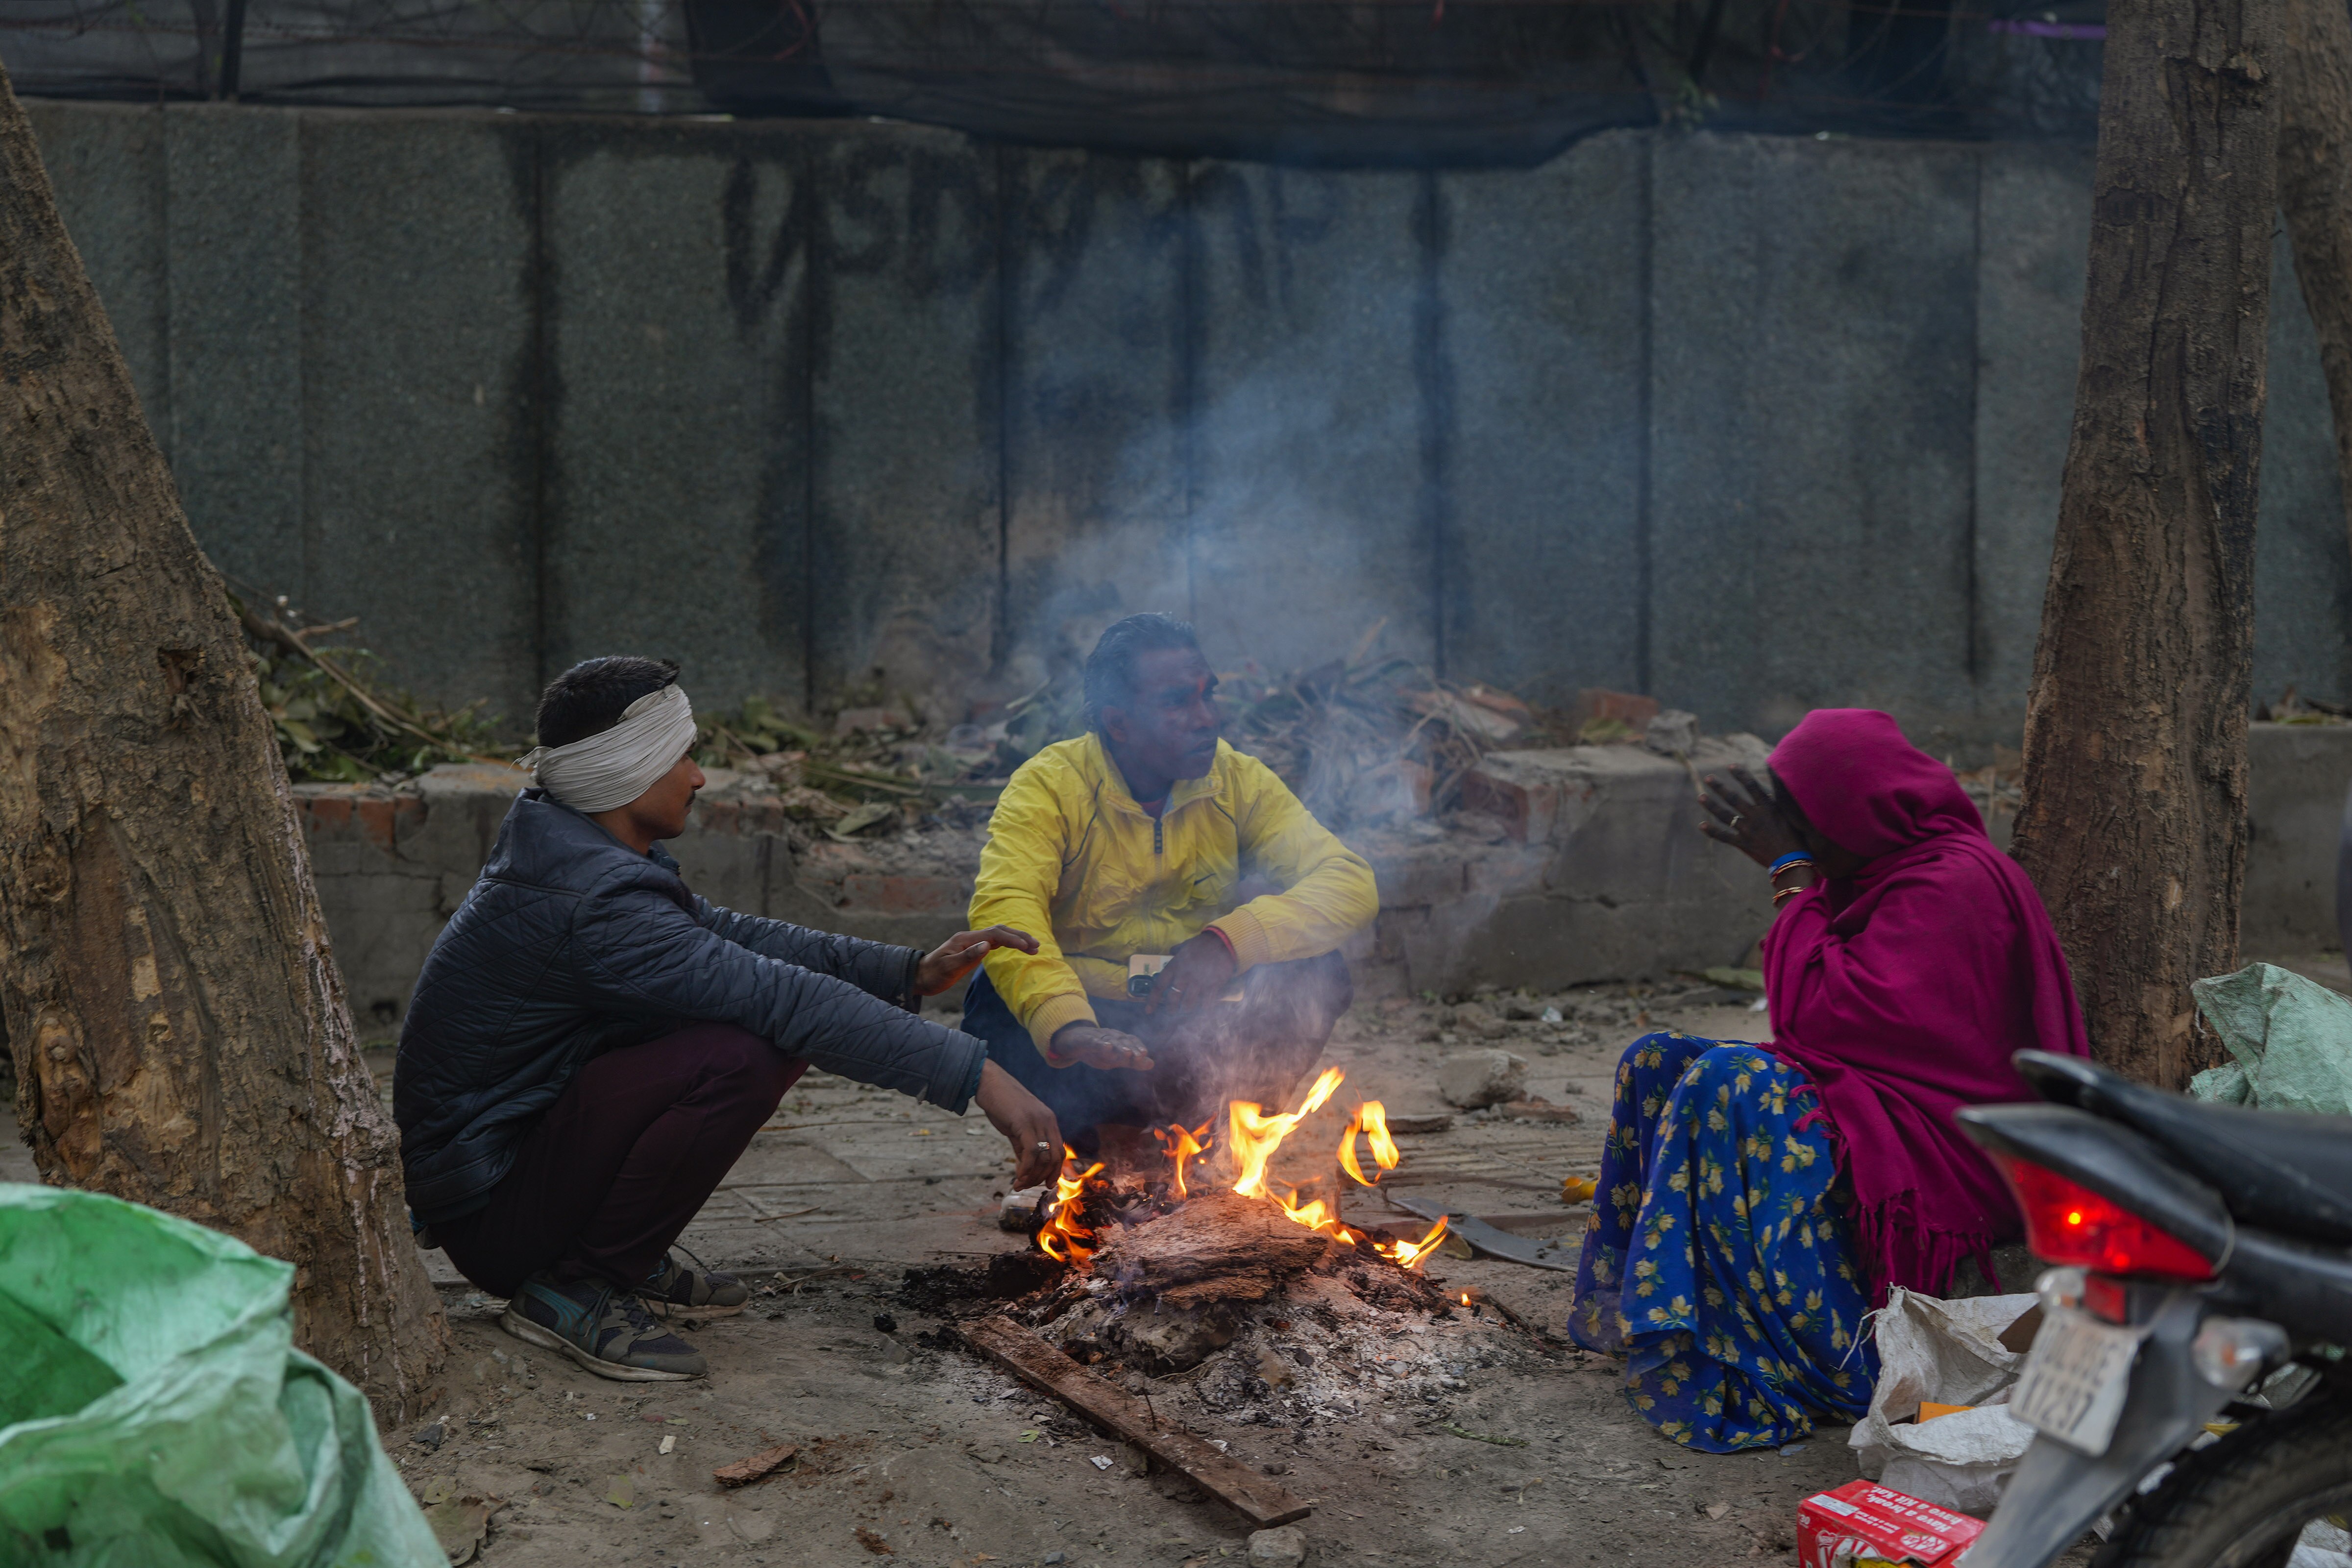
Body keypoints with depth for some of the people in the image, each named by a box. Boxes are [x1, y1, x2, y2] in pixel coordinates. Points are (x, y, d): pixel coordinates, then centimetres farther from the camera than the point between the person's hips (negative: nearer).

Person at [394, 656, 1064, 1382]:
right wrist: (979, 1076, -30)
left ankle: (629, 1263, 11)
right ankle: (573, 1287, -12)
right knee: (742, 1055, -28)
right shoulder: (591, 901, -26)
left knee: (775, 1030, 3)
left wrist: (910, 972, 3)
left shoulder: (578, 854, 6)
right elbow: (783, 996, -30)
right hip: (482, 1209, -10)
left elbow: (731, 936, 11)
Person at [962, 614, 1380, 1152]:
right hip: (1093, 1021, -2)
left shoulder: (1240, 782, -4)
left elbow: (1352, 883, -14)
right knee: (996, 1005, -32)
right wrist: (1067, 1026, -51)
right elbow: (1003, 906, -33)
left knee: (1316, 975, -22)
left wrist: (1231, 941, -31)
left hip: (1202, 1028, 3)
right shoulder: (1049, 788, -15)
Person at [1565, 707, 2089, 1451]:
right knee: (1657, 1062, 0)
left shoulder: (1954, 884, -19)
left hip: (1947, 1158, -10)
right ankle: (1649, 1318, -3)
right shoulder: (1890, 868, 12)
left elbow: (1822, 1012, -22)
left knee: (1728, 1086, -29)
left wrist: (1792, 869, -16)